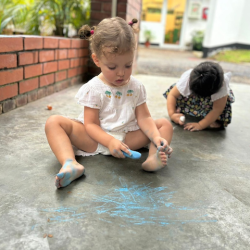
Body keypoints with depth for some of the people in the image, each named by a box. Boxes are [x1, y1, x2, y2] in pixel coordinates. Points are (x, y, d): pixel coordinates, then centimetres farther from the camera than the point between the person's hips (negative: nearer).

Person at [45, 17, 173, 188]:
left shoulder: (136, 87, 1)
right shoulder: (93, 88, -8)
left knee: (165, 124, -7)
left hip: (127, 138, 3)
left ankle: (153, 158, -35)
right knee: (54, 122, -20)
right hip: (96, 139, -2)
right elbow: (91, 124, -11)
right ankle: (70, 164, -42)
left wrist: (156, 137, -22)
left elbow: (144, 118, -3)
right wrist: (110, 141, -28)